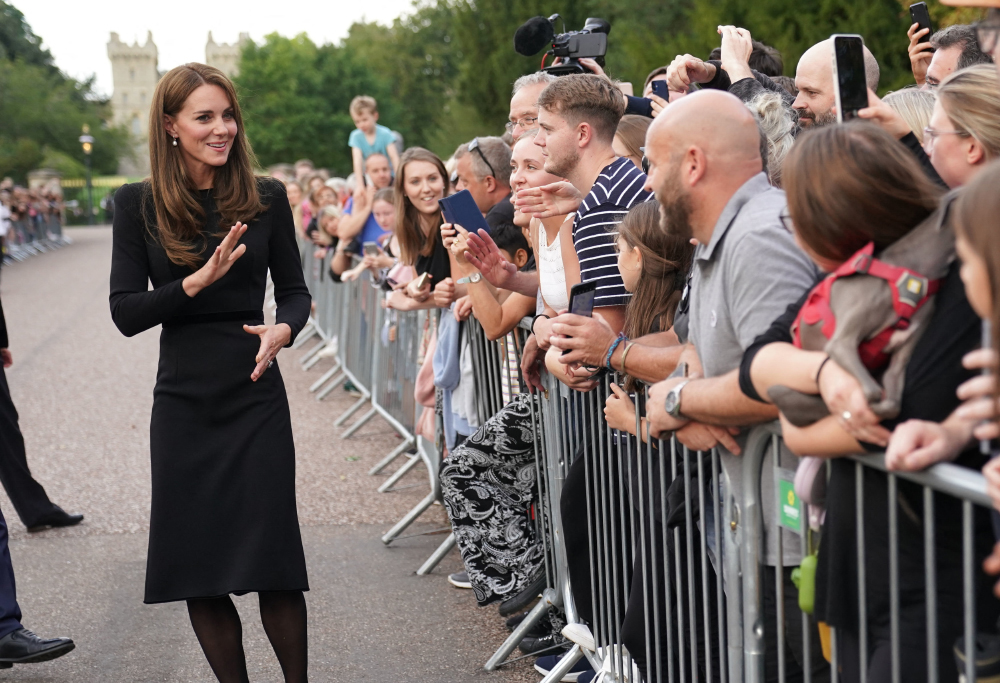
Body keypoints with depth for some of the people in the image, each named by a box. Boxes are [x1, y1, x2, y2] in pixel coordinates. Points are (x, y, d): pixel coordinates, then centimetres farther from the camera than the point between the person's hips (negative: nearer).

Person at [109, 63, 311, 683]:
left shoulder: (265, 198, 0)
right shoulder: (139, 204, -1)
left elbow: (294, 290, 7)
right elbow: (126, 313, -5)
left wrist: (283, 330, -15)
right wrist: (196, 282, -20)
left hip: (257, 399, -1)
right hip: (184, 404, 1)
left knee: (275, 563, 0)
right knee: (200, 569, 6)